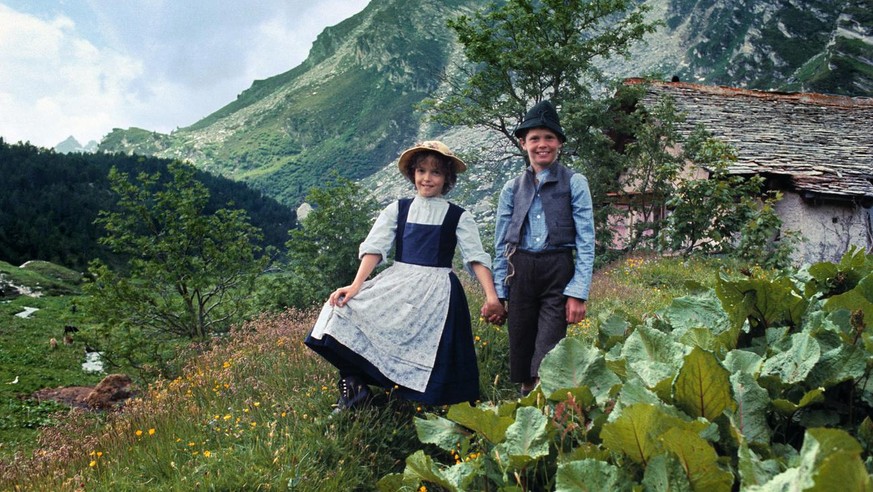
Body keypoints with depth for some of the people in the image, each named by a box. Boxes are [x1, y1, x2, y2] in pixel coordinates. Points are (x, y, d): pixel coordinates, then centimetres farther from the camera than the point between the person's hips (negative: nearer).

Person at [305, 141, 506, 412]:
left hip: (437, 292, -2)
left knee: (431, 361, -7)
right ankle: (354, 386, -8)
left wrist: (491, 295, -19)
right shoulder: (397, 210, 8)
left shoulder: (458, 217, 3)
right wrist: (356, 285, -14)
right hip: (396, 285, 2)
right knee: (345, 307, -16)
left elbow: (476, 257, -4)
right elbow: (374, 248, -1)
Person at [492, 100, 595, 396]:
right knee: (520, 348, 11)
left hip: (558, 272, -3)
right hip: (520, 273, 3)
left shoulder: (575, 183, 1)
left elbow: (586, 241, -3)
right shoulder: (512, 189, 9)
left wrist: (578, 293, -11)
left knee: (546, 358, -8)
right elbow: (501, 244, 11)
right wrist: (498, 294, 7)